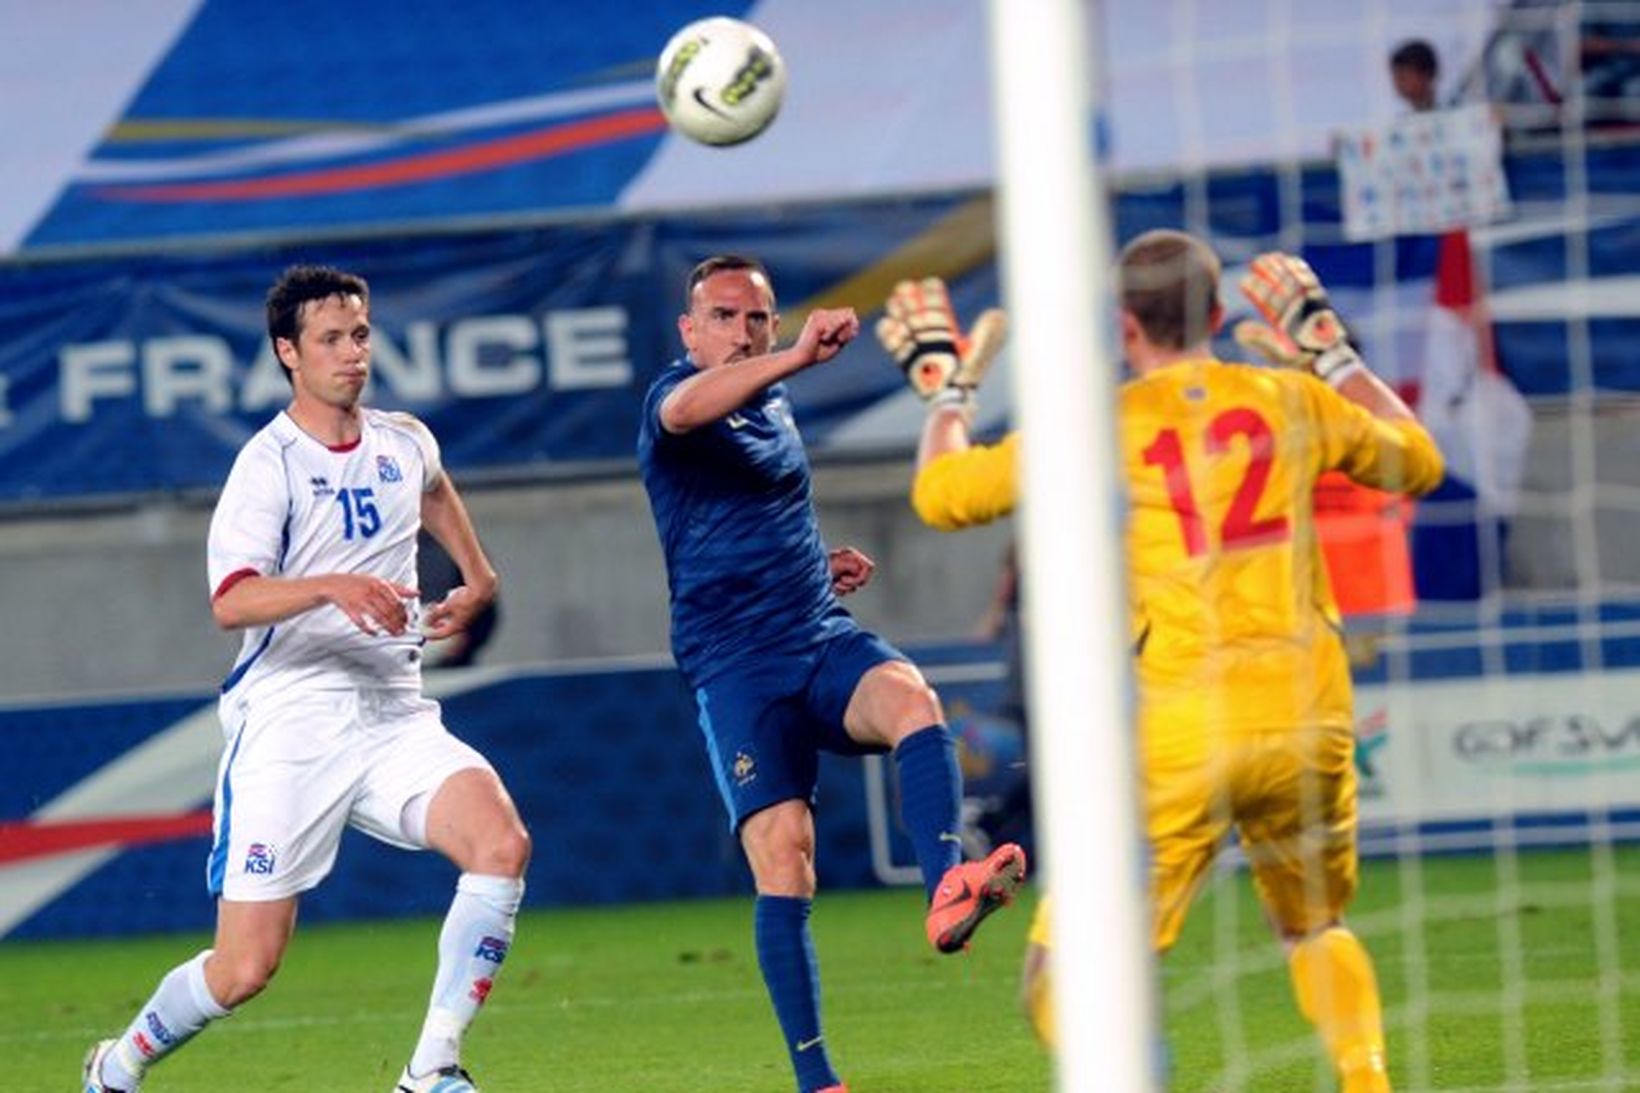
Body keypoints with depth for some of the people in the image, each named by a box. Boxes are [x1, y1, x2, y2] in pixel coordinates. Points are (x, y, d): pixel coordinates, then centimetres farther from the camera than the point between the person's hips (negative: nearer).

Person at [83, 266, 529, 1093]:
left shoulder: (405, 443, 9)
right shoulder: (270, 463, -10)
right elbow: (231, 601, -26)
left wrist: (476, 577, 30)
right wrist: (332, 587, -40)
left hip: (393, 717, 5)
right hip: (287, 729, -5)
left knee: (502, 842, -24)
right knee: (243, 970, -6)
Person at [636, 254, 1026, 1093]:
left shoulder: (774, 406, 19)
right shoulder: (674, 398, -4)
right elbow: (688, 409, -32)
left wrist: (821, 566, 15)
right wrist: (799, 357, -47)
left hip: (826, 640, 5)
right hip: (736, 668, -5)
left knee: (912, 699, -30)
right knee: (782, 864, -16)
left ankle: (946, 890, -50)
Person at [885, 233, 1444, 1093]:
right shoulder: (1291, 401, 9)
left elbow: (938, 494, 11)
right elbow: (1418, 463, 28)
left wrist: (951, 386, 28)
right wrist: (1328, 349, 38)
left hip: (1181, 733, -4)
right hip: (1308, 721, 4)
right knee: (1316, 930, 27)